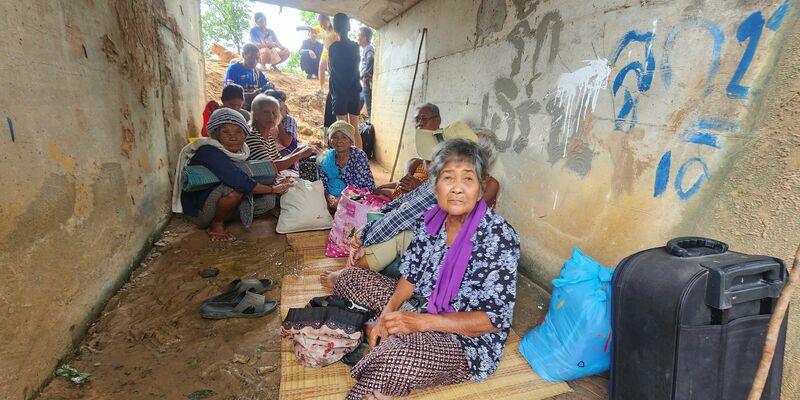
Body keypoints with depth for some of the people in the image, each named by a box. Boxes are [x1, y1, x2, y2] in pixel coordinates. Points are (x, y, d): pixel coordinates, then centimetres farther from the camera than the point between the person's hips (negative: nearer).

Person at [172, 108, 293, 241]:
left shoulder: (241, 151, -3)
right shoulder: (209, 153, -25)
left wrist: (274, 182, -14)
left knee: (267, 200, -7)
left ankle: (219, 219, 3)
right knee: (235, 185, -32)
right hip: (198, 211, -7)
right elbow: (239, 181, -33)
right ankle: (216, 225, -8)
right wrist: (272, 189, -24)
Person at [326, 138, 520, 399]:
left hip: (467, 341, -7)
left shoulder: (499, 237, -22)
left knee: (391, 361, -38)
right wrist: (386, 314, -11)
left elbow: (496, 318, -21)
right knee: (349, 278, 8)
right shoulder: (430, 219, -3)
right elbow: (410, 275, 6)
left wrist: (422, 322, -26)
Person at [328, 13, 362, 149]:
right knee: (355, 130, 7)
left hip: (339, 92, -4)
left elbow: (331, 67, 5)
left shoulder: (334, 47, -7)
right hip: (355, 92, 4)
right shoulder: (355, 46, 5)